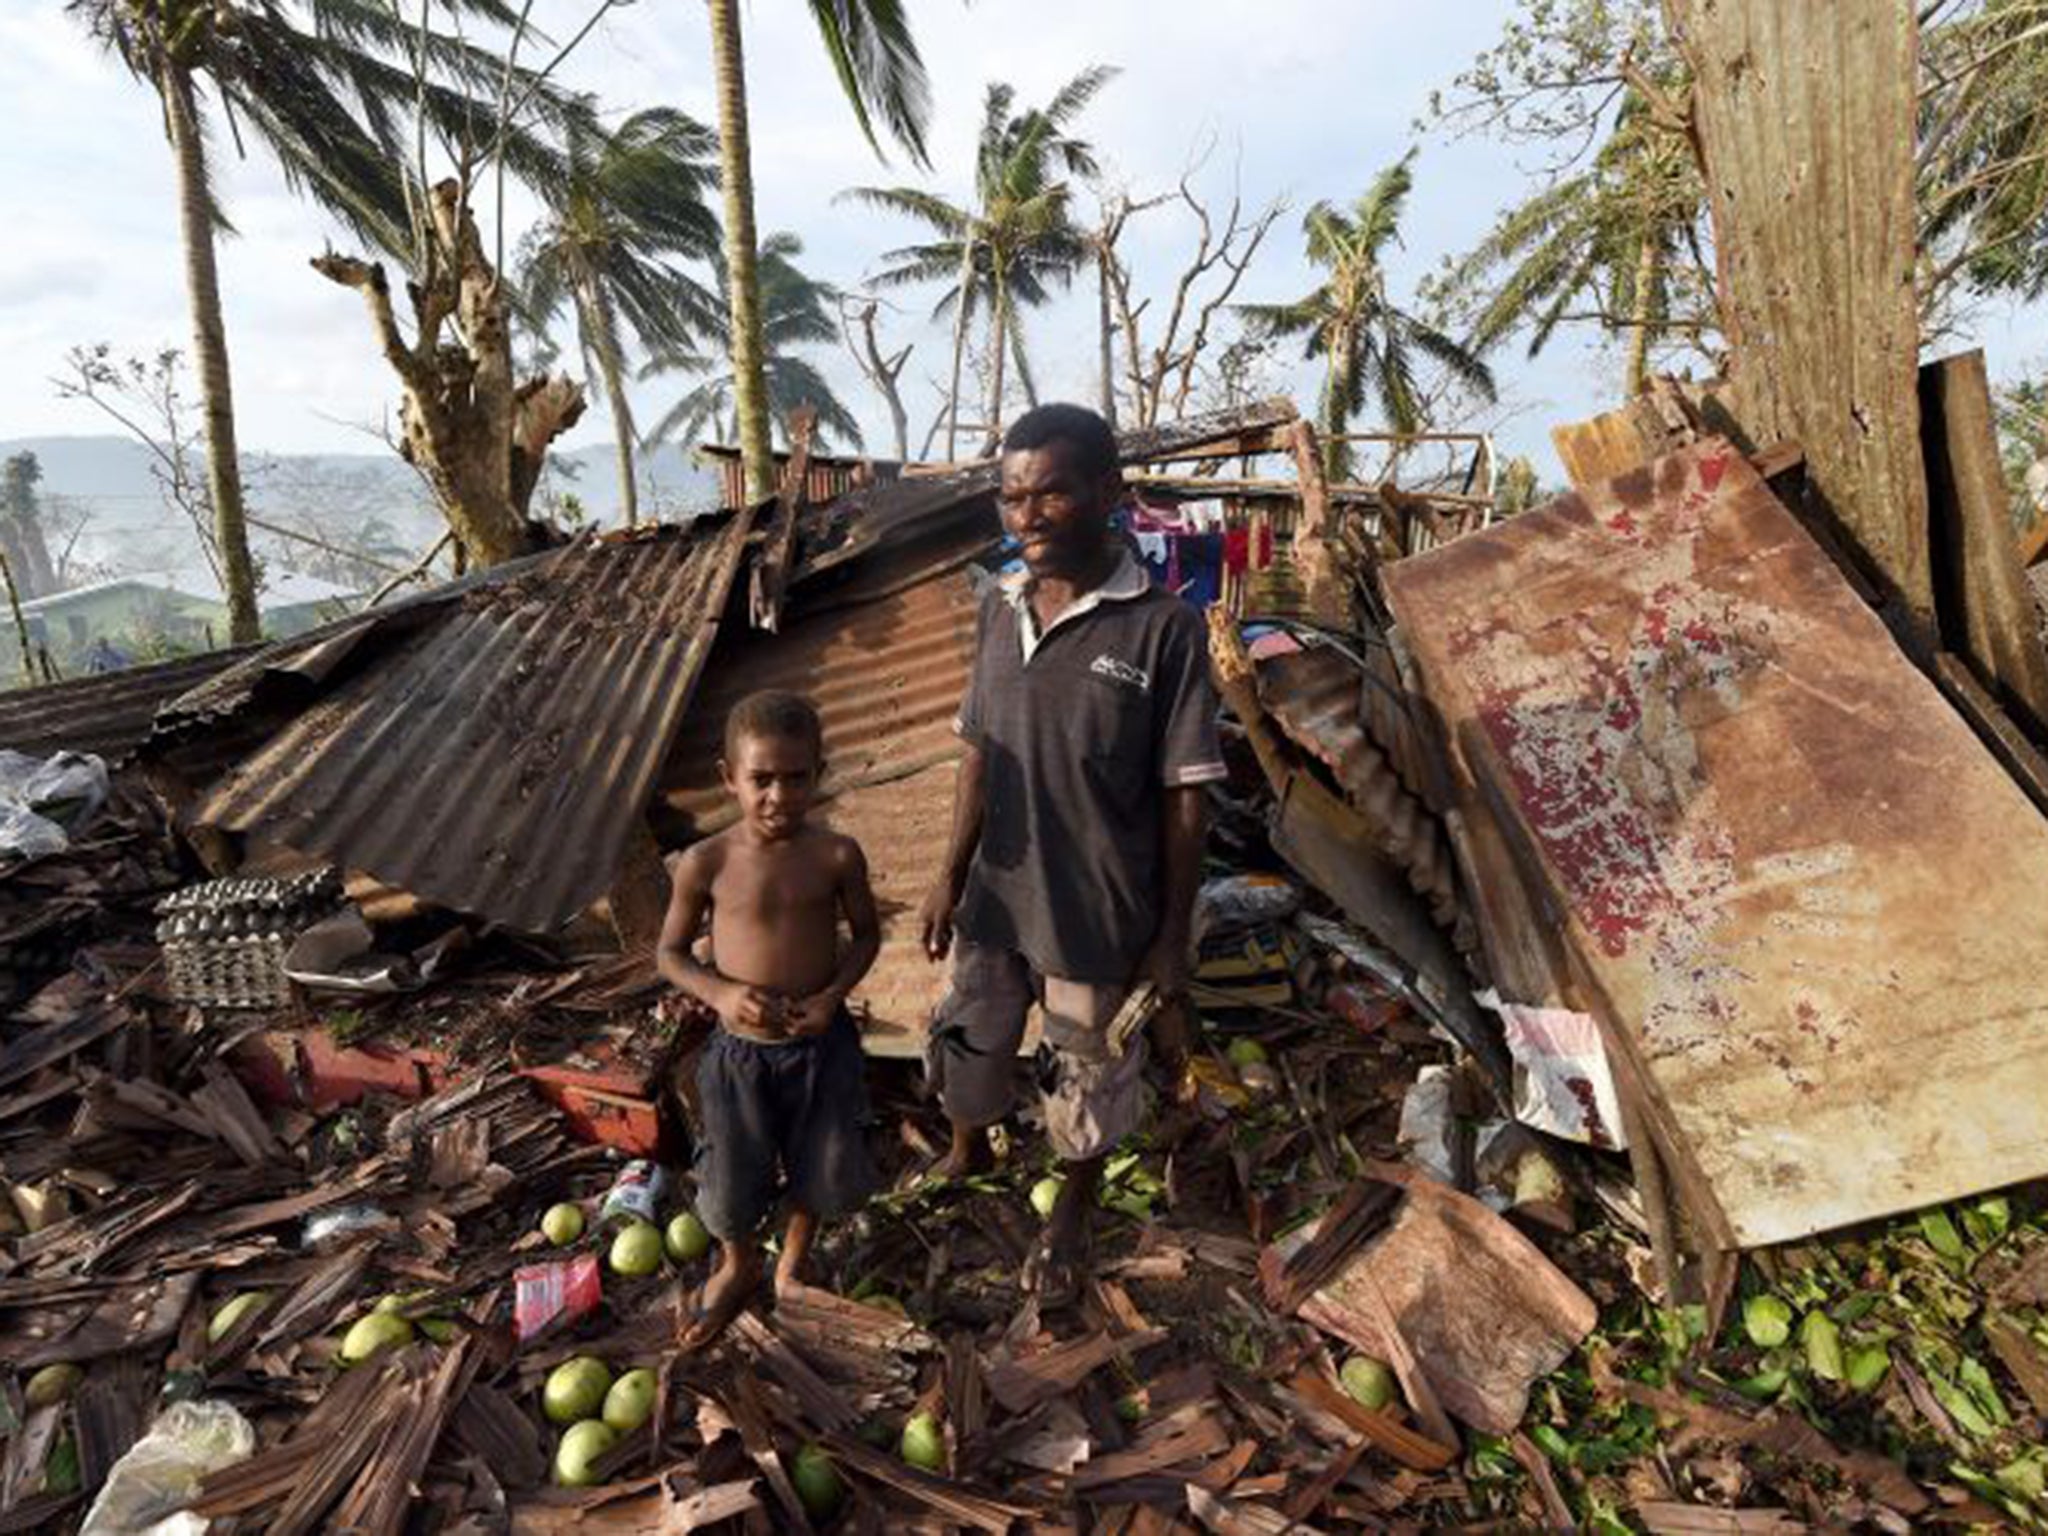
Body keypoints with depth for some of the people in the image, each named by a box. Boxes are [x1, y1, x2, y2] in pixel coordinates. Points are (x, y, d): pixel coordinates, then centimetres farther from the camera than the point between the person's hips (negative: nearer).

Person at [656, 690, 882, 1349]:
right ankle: (738, 1268, 51)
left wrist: (833, 995, -17)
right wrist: (720, 993, -21)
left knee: (818, 1170, 20)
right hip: (740, 1051, 0)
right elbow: (670, 953, -3)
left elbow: (867, 934, -1)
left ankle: (794, 1261, 53)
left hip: (821, 1044, 1)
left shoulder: (837, 856, -15)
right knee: (732, 1177, 17)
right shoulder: (704, 863, -15)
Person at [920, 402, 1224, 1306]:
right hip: (996, 896, 4)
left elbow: (1184, 797, -12)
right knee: (970, 1043, 23)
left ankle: (1071, 1220, 46)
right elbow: (979, 754, 6)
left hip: (1098, 915, -4)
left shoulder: (1162, 629, -18)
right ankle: (968, 1152, 56)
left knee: (1087, 1077, 17)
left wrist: (1172, 935, -9)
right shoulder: (999, 606, -2)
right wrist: (952, 875, 5)